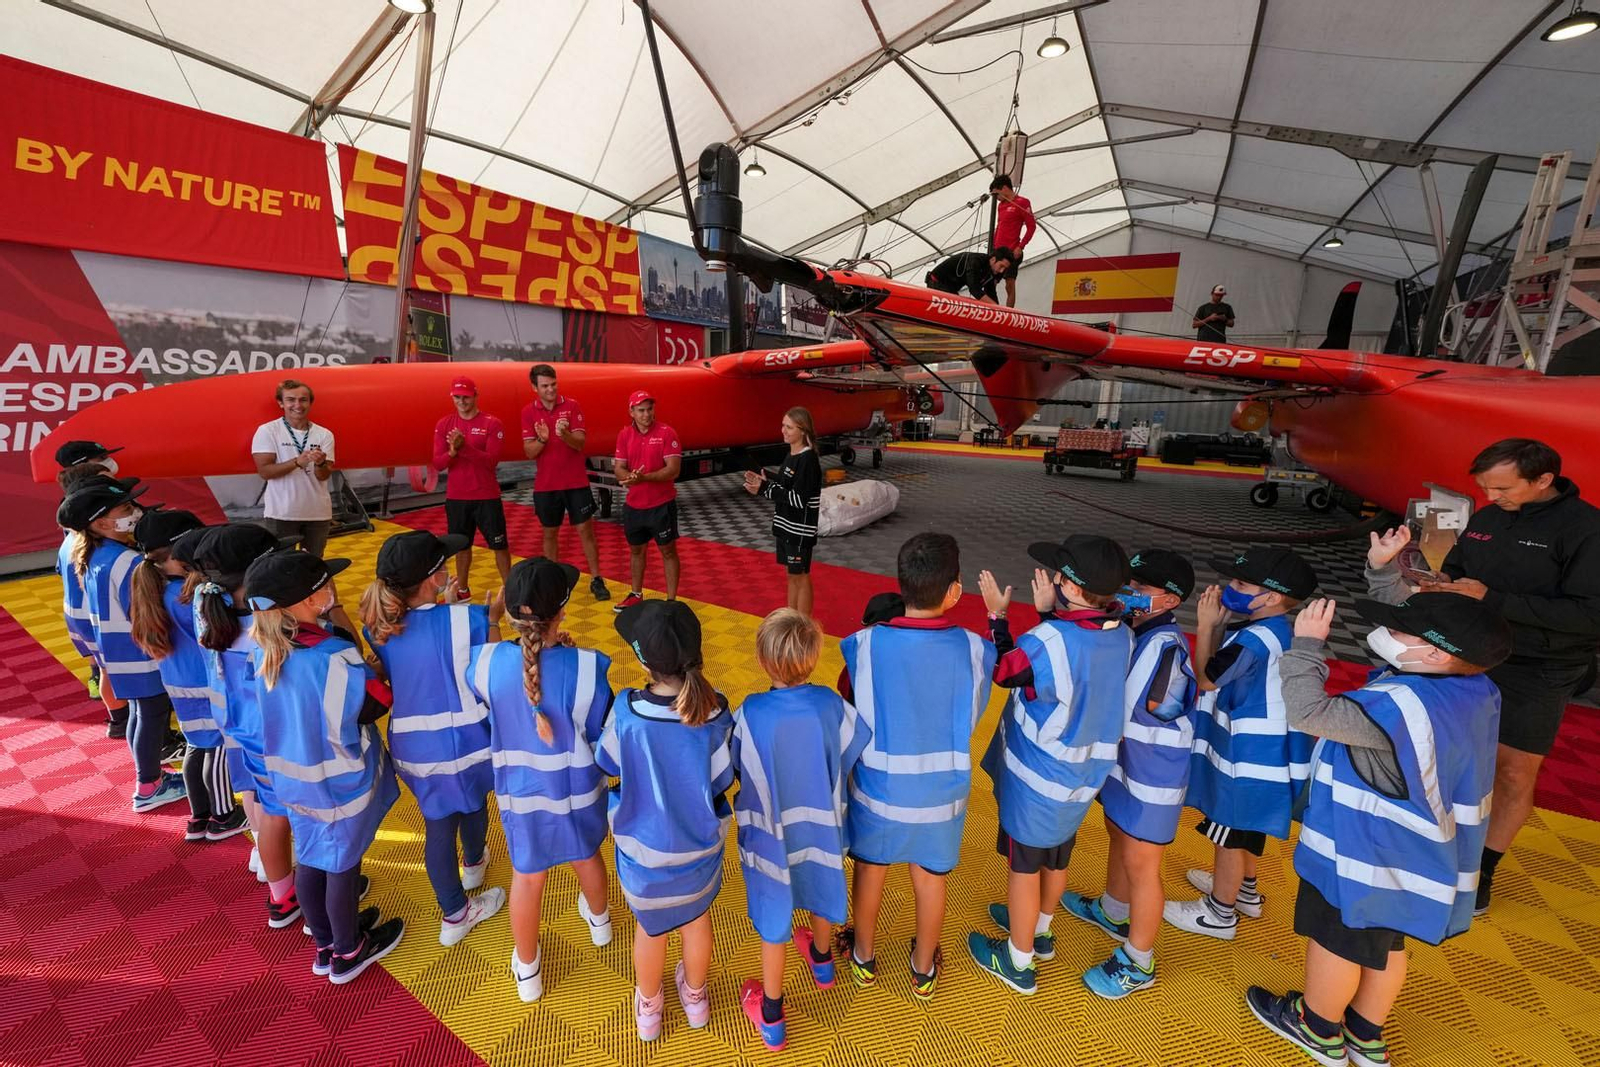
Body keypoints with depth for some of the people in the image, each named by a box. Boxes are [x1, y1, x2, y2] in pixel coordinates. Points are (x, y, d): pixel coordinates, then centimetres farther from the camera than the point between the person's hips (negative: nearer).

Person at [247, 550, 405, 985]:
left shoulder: (264, 649, -11)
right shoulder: (331, 658, -33)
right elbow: (376, 704, -21)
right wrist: (370, 667, -8)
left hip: (293, 772, 6)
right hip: (340, 780, -6)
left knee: (310, 858, 23)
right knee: (343, 864, 14)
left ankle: (324, 944, 44)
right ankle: (347, 953, 36)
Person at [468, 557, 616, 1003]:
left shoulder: (488, 661, -24)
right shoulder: (586, 667, -31)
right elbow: (602, 736, -16)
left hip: (520, 791, 1)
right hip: (577, 788, 0)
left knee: (526, 876, 24)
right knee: (586, 855, 29)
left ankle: (527, 969, 45)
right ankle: (598, 919, 59)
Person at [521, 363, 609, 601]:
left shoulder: (572, 406, -4)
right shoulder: (528, 412, -1)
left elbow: (580, 443, -11)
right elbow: (529, 452, -5)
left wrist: (564, 434, -31)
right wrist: (542, 439, -25)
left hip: (576, 482, -1)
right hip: (545, 485, 2)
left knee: (585, 530, 3)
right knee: (549, 533, 11)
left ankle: (596, 580, 12)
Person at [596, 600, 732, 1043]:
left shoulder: (627, 711, -28)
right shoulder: (716, 712, -26)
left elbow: (608, 765, -10)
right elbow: (722, 781, -13)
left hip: (644, 844, -1)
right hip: (700, 842, 1)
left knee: (650, 925, 26)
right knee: (697, 917, 28)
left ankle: (649, 1008, 52)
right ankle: (695, 996, 54)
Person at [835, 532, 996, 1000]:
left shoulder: (866, 645, -23)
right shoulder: (974, 649, -20)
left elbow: (846, 711, -8)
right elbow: (971, 718, -4)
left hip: (877, 786, 0)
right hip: (940, 792, 1)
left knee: (870, 869, 25)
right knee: (931, 878, 25)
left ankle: (864, 956, 48)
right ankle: (924, 969, 47)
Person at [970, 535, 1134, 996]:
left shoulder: (1047, 641, -31)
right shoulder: (1122, 635, -11)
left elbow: (1001, 670, -13)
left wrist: (996, 615, -3)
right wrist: (1050, 612, -6)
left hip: (1037, 778, -7)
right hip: (1084, 773, 7)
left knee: (1024, 867, 14)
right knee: (1057, 858, 28)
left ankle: (1018, 962, 35)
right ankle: (1039, 929, 52)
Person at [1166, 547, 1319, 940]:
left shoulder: (1256, 639, -29)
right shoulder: (1274, 630, 2)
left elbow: (1206, 677, -19)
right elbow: (1222, 666, 6)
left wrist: (1205, 626, -14)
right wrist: (1219, 625, -3)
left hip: (1249, 758, -10)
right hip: (1255, 749, 10)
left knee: (1230, 836, 8)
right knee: (1244, 829, 28)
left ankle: (1219, 914, 26)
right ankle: (1244, 892, 48)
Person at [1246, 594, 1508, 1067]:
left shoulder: (1400, 706, -33)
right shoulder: (1476, 691, -5)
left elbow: (1308, 710, -35)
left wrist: (1306, 644, -25)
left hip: (1364, 853, -8)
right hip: (1414, 850, 9)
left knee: (1336, 939, 14)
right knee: (1385, 941, 25)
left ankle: (1318, 1028, 37)